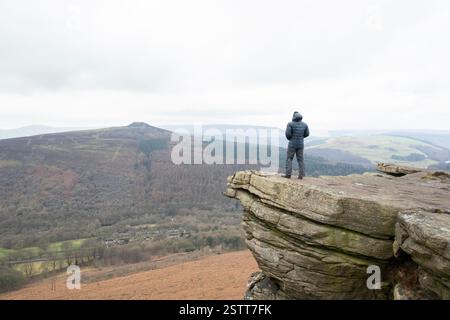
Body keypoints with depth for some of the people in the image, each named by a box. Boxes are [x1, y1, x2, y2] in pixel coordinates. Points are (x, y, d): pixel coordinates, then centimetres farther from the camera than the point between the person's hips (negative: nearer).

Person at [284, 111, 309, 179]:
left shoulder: (290, 124, -10)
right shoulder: (304, 124, 4)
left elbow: (288, 133, -15)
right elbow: (307, 134, 9)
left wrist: (289, 138, 7)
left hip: (292, 144, -4)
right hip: (301, 144, 4)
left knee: (289, 159, 3)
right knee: (300, 159, 8)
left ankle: (288, 174, -2)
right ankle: (301, 175, 6)